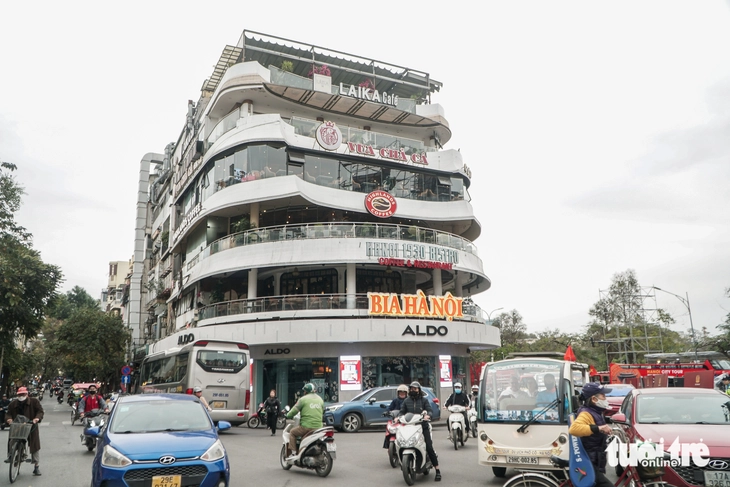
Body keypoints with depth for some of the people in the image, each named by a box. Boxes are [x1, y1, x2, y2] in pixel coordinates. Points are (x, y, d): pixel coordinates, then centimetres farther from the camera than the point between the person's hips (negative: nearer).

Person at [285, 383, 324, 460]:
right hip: (318, 427, 6)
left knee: (292, 432, 15)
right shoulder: (320, 399, 14)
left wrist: (288, 416, 18)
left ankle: (293, 453, 5)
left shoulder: (303, 399, -2)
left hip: (307, 427, -6)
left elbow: (295, 410, 0)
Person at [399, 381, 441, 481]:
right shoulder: (406, 401, 16)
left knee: (429, 448, -10)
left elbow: (430, 410, -3)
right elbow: (402, 412, 14)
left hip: (423, 426, -2)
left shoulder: (424, 400, 8)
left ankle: (437, 471, -3)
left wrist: (427, 415, -25)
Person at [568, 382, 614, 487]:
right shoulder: (586, 414, -19)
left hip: (593, 464, 11)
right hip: (589, 466, -11)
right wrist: (597, 428, -46)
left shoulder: (595, 413, 15)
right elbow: (574, 428, -42)